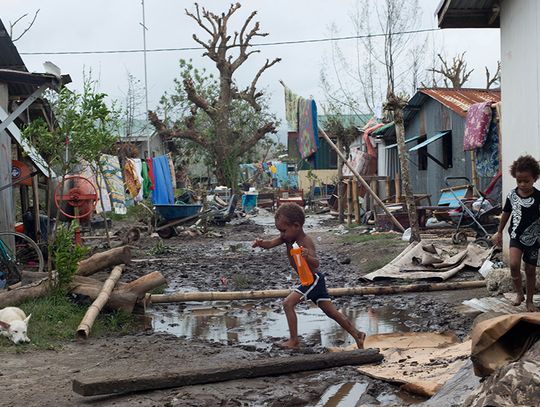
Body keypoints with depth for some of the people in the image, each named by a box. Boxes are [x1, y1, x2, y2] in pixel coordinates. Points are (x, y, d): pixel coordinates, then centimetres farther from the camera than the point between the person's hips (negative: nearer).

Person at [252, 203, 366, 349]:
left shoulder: (306, 242, -23)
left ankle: (294, 340, -8)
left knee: (288, 303, -14)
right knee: (331, 312, 14)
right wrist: (260, 243, -30)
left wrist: (307, 256, -53)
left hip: (313, 279, -9)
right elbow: (270, 244, -9)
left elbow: (316, 263, -33)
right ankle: (357, 334, 21)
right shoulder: (287, 237, 1)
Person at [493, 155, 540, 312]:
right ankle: (519, 293, 3)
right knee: (514, 264, -19)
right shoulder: (512, 195, -5)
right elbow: (506, 213, 10)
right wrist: (499, 232, 17)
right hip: (516, 236, 1)